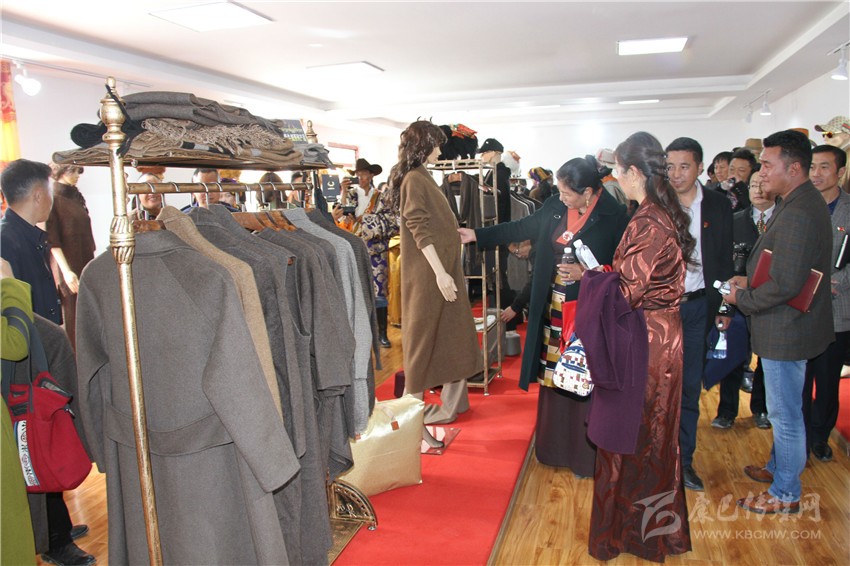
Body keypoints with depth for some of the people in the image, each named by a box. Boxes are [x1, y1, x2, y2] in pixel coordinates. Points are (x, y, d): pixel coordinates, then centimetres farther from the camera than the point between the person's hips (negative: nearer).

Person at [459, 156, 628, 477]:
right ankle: (555, 446, 31)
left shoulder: (614, 217, -13)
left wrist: (586, 273, -21)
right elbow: (521, 228, 12)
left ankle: (585, 454, 19)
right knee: (554, 378, 15)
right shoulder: (555, 208, 1)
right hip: (554, 309, 6)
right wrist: (476, 235, 12)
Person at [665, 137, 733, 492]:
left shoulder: (718, 207, 3)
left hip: (696, 306, 1)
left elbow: (725, 260, 7)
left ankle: (684, 460, 22)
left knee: (689, 388, 9)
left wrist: (724, 306, 3)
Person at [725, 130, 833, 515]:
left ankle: (785, 494, 20)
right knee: (783, 409, 24)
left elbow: (785, 285, -29)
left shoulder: (797, 214, -26)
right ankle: (778, 468, 42)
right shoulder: (802, 203, 8)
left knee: (785, 414, 4)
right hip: (788, 327, 10)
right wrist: (750, 283, 7)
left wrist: (742, 299, -14)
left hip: (787, 330, -10)